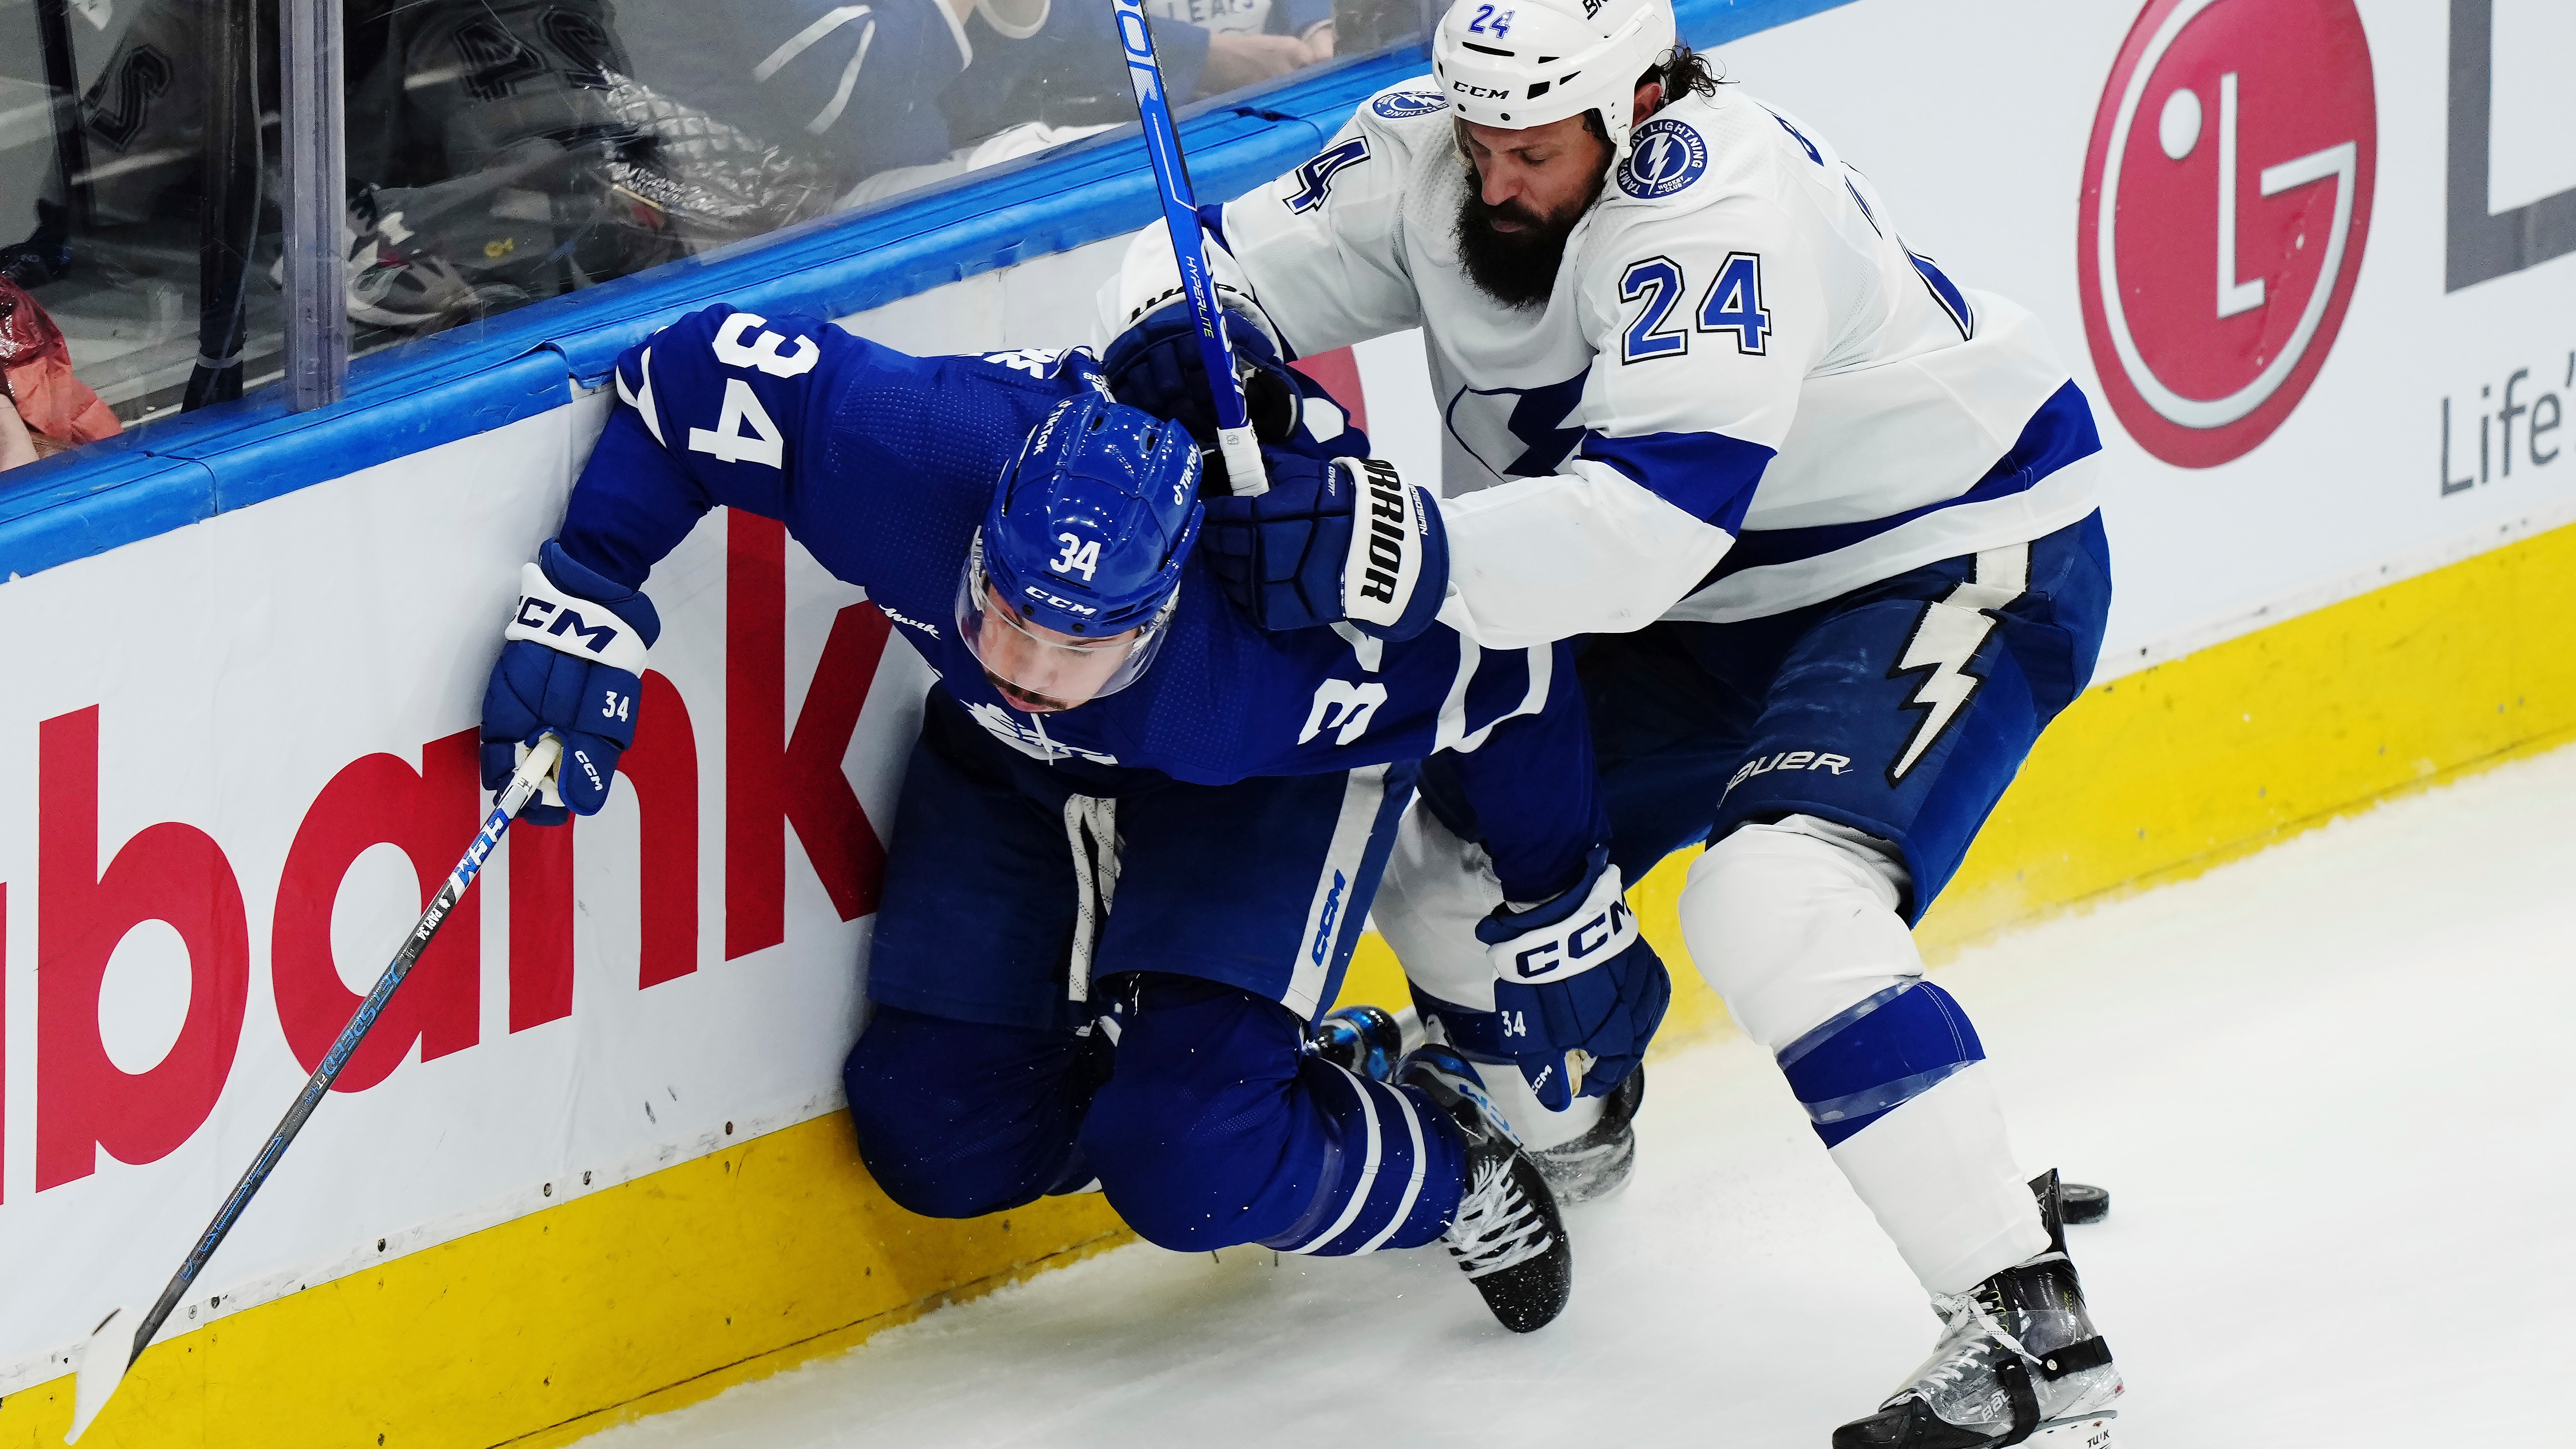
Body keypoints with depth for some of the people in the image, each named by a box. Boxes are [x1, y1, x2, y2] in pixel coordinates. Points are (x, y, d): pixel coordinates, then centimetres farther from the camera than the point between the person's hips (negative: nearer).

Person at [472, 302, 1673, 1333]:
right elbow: (691, 367, -24)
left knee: (1187, 1168, -20)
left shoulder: (1296, 656, -43)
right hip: (1014, 772, 4)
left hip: (1272, 781, -4)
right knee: (936, 1139, -2)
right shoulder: (906, 454, -40)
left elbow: (1506, 680, -25)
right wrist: (583, 609, -28)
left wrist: (1564, 925, -11)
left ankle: (1448, 1167, 11)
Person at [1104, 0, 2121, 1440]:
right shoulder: (1437, 150, -11)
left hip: (1945, 563, -9)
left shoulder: (1726, 211, -34)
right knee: (1448, 828, 10)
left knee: (1779, 904, -30)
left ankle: (2031, 1327, -28)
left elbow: (1642, 534, -41)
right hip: (1715, 603, 9)